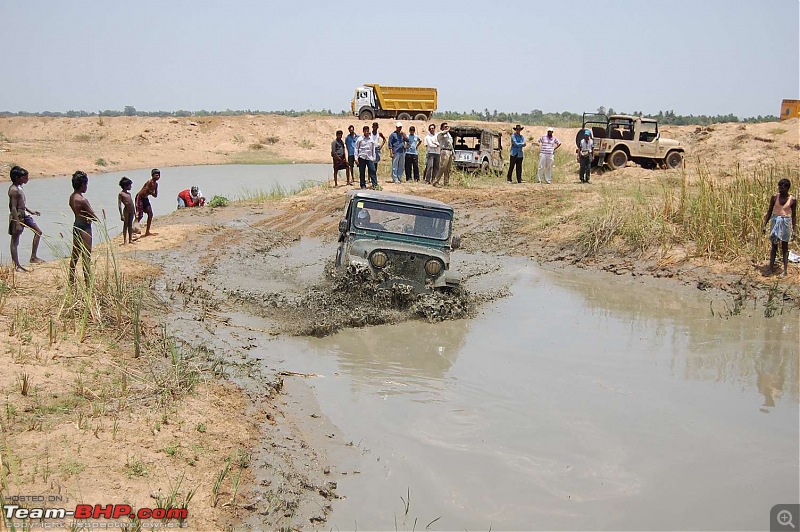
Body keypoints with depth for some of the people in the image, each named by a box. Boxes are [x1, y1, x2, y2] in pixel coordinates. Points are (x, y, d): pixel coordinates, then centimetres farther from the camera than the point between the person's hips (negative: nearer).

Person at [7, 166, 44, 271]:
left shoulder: (19, 187, 9)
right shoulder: (14, 190, -20)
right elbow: (13, 208, -23)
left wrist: (31, 211, 23)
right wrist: (17, 223, -26)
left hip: (24, 214, 10)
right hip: (17, 216, -10)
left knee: (38, 232, 12)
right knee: (15, 241, 0)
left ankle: (33, 257, 16)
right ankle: (16, 265, 7)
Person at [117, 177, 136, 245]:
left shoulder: (129, 193, 14)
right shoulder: (121, 194, -7)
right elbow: (119, 205, -11)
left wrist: (135, 211, 16)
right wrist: (121, 215, -17)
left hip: (131, 210, 7)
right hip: (126, 210, -7)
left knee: (130, 225, 10)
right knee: (125, 225, 0)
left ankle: (130, 240, 15)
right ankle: (124, 240, 4)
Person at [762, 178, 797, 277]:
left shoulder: (792, 200, -4)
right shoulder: (774, 197, -1)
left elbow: (794, 215, 2)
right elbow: (769, 212, 4)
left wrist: (794, 230, -1)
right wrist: (765, 225, 2)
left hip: (786, 223, -1)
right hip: (775, 222, 1)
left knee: (785, 247, 4)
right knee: (774, 246, 6)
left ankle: (785, 270, 7)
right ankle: (770, 269, 7)